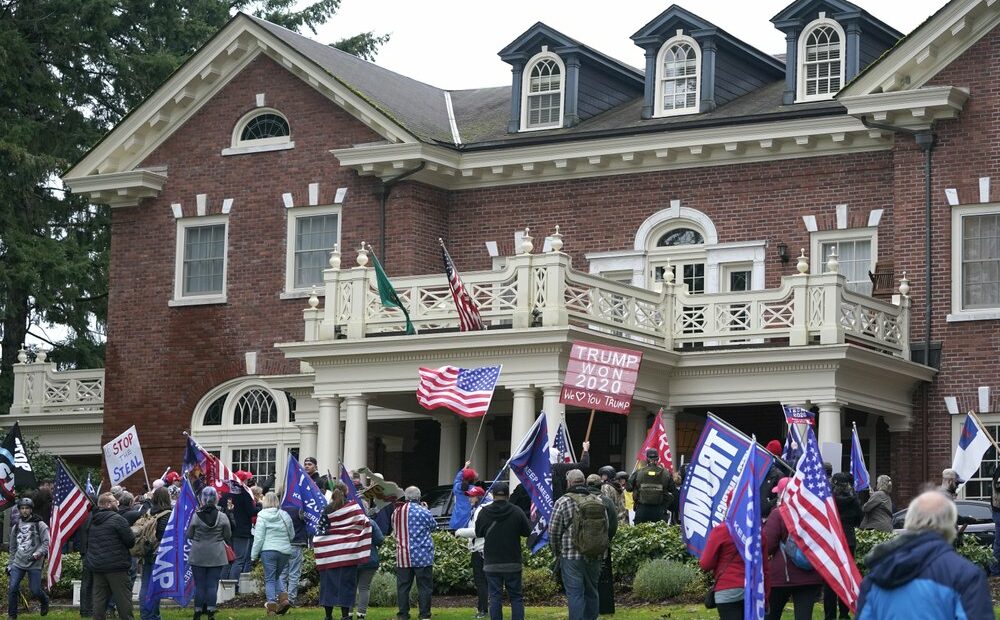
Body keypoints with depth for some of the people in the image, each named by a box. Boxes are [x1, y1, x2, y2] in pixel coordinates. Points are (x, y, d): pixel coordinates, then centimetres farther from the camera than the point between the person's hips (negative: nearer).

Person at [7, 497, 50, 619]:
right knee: (12, 588, -8)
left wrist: (37, 554, -20)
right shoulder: (16, 527, 13)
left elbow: (46, 543, -7)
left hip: (34, 564, -4)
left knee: (35, 590, -2)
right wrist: (9, 564, 18)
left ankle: (45, 602, 31)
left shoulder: (40, 525, -2)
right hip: (18, 564, 4)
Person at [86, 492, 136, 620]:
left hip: (96, 566, 7)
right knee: (123, 600, -1)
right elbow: (131, 541, -11)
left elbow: (88, 544, 20)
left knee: (99, 600, 8)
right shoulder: (117, 519, -12)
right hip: (116, 566, -7)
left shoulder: (92, 522, 12)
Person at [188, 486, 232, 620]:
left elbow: (189, 535, -1)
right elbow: (228, 536, 0)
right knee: (212, 585, 4)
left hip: (198, 556, 0)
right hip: (217, 556, 0)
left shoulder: (196, 516, -9)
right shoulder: (223, 517, -8)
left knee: (199, 585, 7)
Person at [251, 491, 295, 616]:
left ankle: (271, 606, -6)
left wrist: (254, 555, -1)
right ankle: (283, 598, 0)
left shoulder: (262, 516, -5)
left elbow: (258, 538, -6)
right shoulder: (285, 515, 6)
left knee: (270, 579, 3)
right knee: (276, 576, 20)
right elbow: (292, 535, 15)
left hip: (268, 550, -4)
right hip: (285, 551, 4)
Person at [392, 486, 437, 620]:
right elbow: (433, 525, 5)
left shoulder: (396, 512, 4)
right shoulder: (423, 511, -11)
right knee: (424, 586, 2)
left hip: (402, 557, 4)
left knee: (403, 586, 8)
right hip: (422, 556, -4)